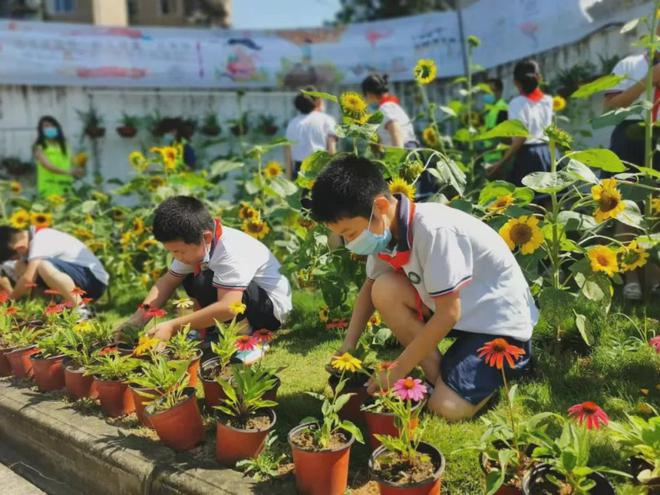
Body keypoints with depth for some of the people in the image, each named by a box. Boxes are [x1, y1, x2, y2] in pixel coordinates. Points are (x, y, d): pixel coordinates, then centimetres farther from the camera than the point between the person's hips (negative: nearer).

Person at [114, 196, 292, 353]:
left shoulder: (231, 251, -31)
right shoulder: (193, 244, -5)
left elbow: (227, 307, -38)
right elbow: (168, 280, 2)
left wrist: (173, 326, -34)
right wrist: (140, 317, -11)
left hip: (271, 307, -9)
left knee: (205, 283, -29)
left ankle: (242, 331, -9)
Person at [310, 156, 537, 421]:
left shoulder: (433, 230, -32)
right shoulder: (385, 228, -9)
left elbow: (448, 315, -27)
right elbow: (370, 286, 8)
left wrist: (396, 372, -19)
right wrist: (347, 347, -2)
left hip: (501, 317, -7)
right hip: (459, 310, 7)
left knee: (448, 407, -20)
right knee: (385, 291, -16)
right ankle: (436, 374, -2)